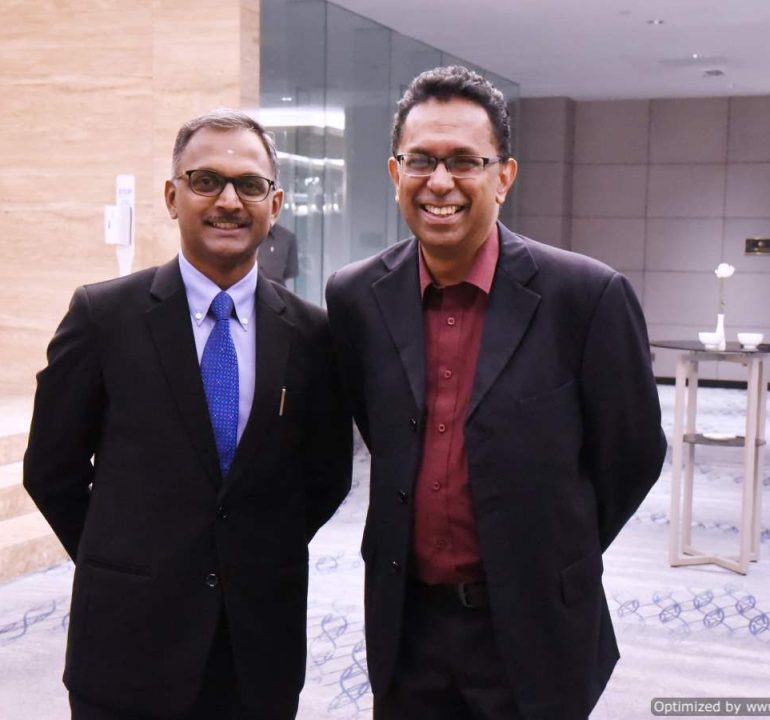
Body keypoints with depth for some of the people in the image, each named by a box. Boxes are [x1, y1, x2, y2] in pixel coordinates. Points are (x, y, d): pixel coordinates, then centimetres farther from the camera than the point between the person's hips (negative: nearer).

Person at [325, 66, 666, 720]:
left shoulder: (587, 296, -14)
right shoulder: (356, 297, -3)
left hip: (534, 631, -2)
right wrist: (419, 536, 9)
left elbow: (632, 453, -2)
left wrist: (554, 558, 7)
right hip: (406, 623, 3)